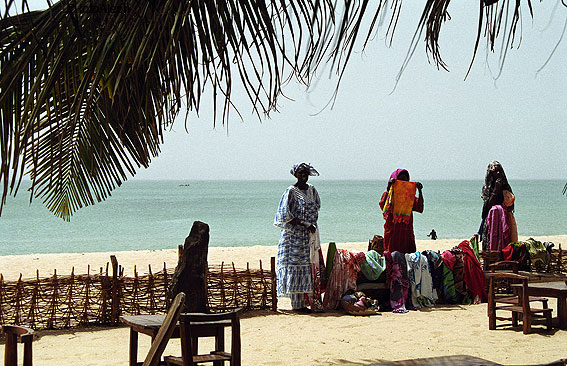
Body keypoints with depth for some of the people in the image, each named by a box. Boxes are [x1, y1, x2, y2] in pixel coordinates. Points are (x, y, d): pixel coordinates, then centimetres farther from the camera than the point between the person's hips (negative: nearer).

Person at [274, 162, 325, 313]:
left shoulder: (312, 190, 11)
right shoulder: (291, 192, -8)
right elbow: (286, 215, -14)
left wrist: (312, 224, 9)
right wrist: (304, 224, -18)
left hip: (311, 235, 7)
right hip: (295, 236, -7)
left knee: (313, 267, 5)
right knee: (297, 268, -7)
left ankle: (312, 301, 9)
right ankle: (297, 304, -4)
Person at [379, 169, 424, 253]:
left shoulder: (410, 195, 12)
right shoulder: (388, 194, 3)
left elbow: (420, 209, -2)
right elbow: (383, 206, -18)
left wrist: (420, 191, -9)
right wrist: (388, 188, -21)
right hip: (392, 233, -3)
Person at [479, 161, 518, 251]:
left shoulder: (506, 186, 9)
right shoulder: (487, 188, 8)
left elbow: (510, 206, 7)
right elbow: (488, 205, 0)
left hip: (505, 220, 0)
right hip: (492, 221, 0)